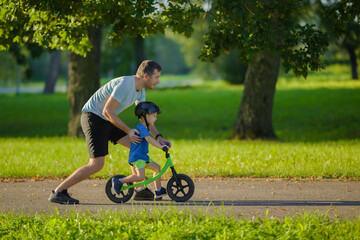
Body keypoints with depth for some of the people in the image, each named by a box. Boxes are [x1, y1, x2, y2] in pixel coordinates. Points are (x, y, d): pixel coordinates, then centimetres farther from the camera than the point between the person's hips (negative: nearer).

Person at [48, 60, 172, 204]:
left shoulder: (140, 90, 6)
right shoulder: (124, 84, -25)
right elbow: (107, 112, -24)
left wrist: (158, 137, 8)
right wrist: (128, 131, -20)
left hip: (106, 122, 10)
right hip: (93, 118, -10)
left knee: (138, 145, 3)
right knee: (96, 165, -16)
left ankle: (140, 190, 9)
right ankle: (58, 192, -11)